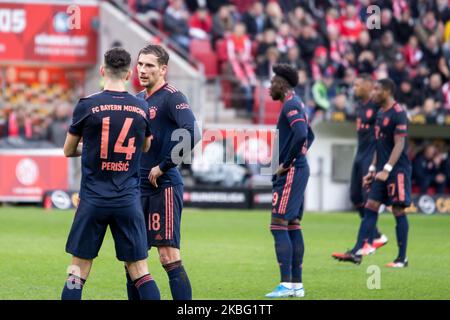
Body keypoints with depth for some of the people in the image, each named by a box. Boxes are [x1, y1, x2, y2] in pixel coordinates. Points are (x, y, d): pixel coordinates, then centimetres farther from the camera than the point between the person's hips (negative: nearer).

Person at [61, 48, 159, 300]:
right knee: (140, 271, 6)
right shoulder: (142, 108, 2)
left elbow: (68, 151, 8)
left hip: (93, 200, -2)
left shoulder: (87, 106, -6)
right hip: (129, 201, 2)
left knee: (78, 271, 5)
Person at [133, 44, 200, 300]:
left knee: (170, 258, -11)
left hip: (164, 186, -8)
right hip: (139, 188, 8)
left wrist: (163, 167, -18)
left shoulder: (172, 97, -10)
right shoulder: (137, 99, 15)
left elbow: (192, 134, -25)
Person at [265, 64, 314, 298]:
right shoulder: (297, 104, 17)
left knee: (278, 225, -10)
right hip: (299, 169, 10)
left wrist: (286, 163, -19)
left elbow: (301, 135, -28)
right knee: (293, 226, 11)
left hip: (290, 173, -10)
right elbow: (309, 136, 29)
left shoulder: (291, 105, -14)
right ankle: (297, 284, 13)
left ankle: (286, 285, -12)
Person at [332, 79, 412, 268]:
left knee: (398, 211, -3)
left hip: (397, 171, -9)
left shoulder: (398, 114, -13)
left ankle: (402, 258, 3)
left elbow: (399, 144, -18)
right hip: (382, 171, 9)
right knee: (370, 208, 2)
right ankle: (357, 253, -2)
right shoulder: (380, 113, 15)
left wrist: (387, 169, -24)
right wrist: (372, 170, 18)